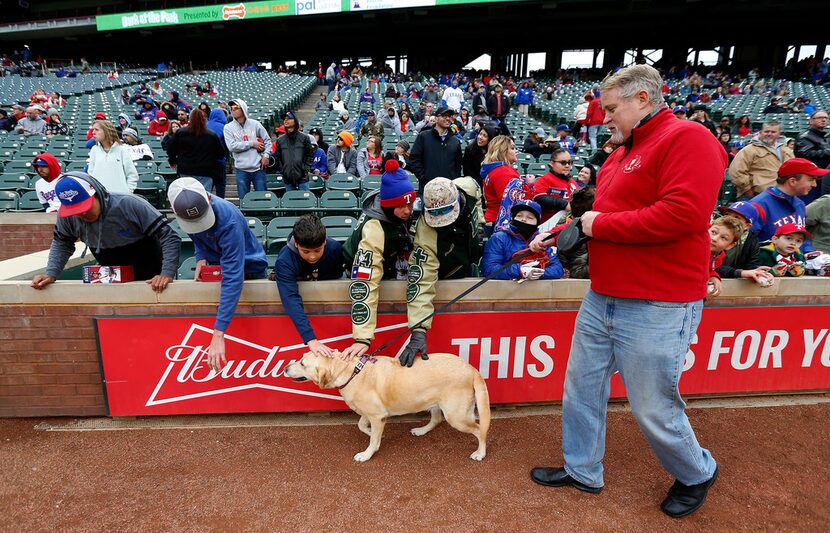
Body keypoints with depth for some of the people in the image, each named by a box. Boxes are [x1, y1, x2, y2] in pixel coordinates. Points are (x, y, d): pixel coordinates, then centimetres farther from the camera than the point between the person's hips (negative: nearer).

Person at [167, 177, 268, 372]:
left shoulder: (229, 221, -40)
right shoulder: (185, 206, -19)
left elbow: (233, 278, -46)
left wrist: (218, 335, -51)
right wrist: (200, 258, -19)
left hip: (247, 267, -6)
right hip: (215, 264, 6)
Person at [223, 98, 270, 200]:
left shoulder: (255, 124, 5)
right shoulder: (228, 127, 2)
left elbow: (267, 140, 10)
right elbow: (232, 146, -10)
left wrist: (266, 155, -4)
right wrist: (252, 144, -10)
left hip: (258, 168, 0)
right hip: (241, 169, 0)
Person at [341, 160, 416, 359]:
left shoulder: (407, 210, -23)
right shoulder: (374, 231, -41)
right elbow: (364, 284, -45)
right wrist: (362, 338, -49)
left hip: (396, 262, 5)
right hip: (367, 270, -5)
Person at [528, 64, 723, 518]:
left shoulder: (687, 139, -12)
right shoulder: (622, 153, 16)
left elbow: (684, 213, -26)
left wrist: (601, 224, -17)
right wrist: (555, 235, 7)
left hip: (657, 310, -8)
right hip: (601, 301, 9)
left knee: (654, 409, 7)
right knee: (581, 388, 15)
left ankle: (696, 474, 38)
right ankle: (582, 470, 36)